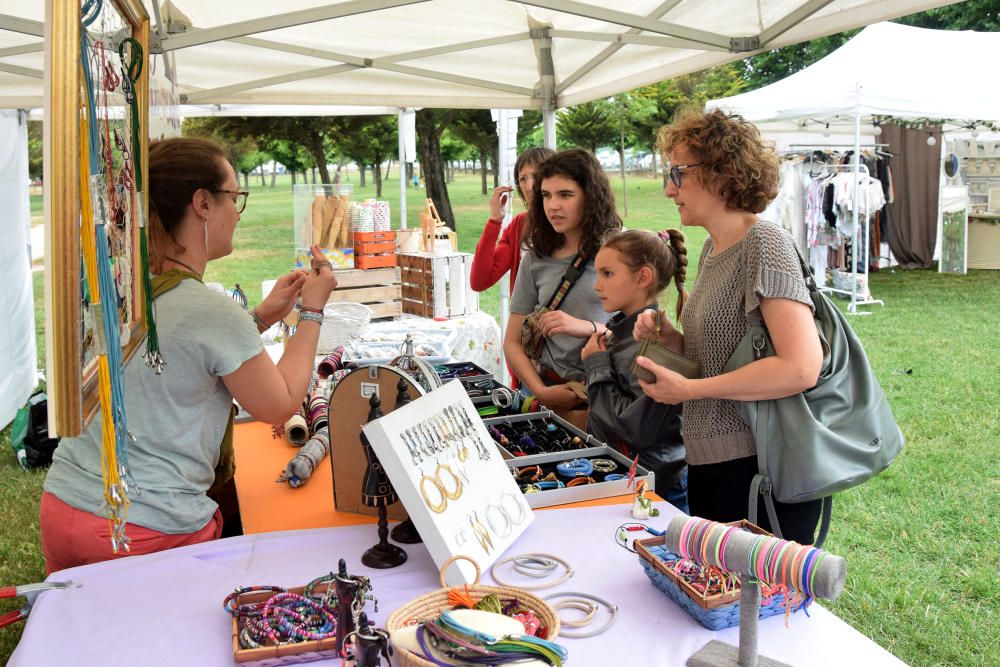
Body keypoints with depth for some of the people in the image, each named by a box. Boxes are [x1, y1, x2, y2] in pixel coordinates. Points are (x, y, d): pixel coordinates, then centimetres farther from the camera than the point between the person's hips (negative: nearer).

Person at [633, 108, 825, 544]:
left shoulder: (764, 245, -16)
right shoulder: (714, 248, 11)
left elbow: (801, 368, -26)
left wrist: (689, 389, -20)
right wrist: (668, 338, -1)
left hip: (760, 471, -9)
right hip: (709, 463, 9)